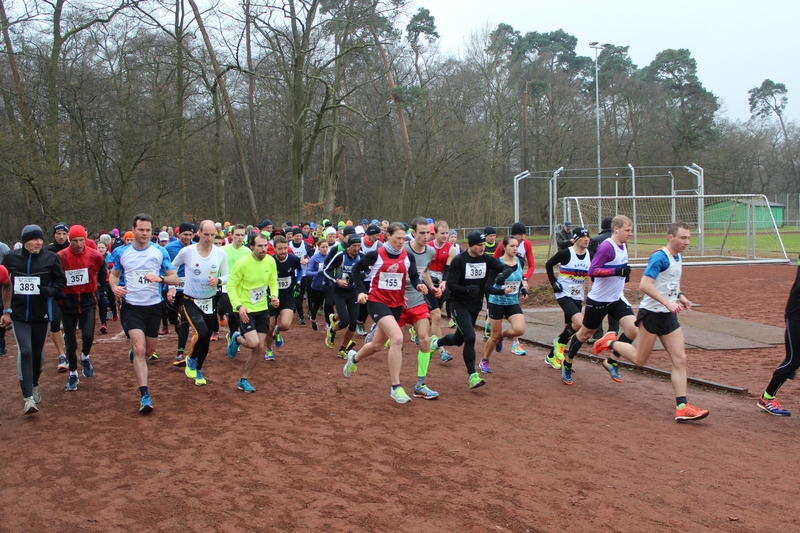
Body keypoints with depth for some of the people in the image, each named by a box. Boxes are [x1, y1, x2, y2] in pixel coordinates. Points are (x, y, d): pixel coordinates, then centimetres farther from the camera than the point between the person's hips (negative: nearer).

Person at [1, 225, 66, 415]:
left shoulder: (51, 258, -4)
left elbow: (61, 281, 3)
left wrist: (49, 290, -19)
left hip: (41, 314, 0)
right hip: (19, 314, 0)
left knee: (38, 352, 12)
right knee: (25, 351, -12)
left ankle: (34, 384, 39)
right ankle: (28, 397, -11)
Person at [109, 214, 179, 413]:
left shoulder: (160, 252, -3)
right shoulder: (123, 253, 0)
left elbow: (175, 278, -3)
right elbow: (114, 275, 15)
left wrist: (160, 278, -24)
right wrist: (114, 287, -8)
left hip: (154, 306, 2)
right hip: (131, 306, -1)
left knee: (149, 350, 14)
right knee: (140, 348, -16)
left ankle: (134, 353, 52)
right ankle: (145, 396, -14)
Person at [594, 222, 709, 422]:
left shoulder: (677, 258, 11)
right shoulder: (660, 257, -16)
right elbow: (645, 285, -27)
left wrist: (680, 296, 12)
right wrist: (668, 303, -31)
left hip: (669, 316, 8)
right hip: (651, 314, -8)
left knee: (680, 359, -2)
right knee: (639, 360, 3)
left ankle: (682, 407, -2)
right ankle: (610, 342, 27)